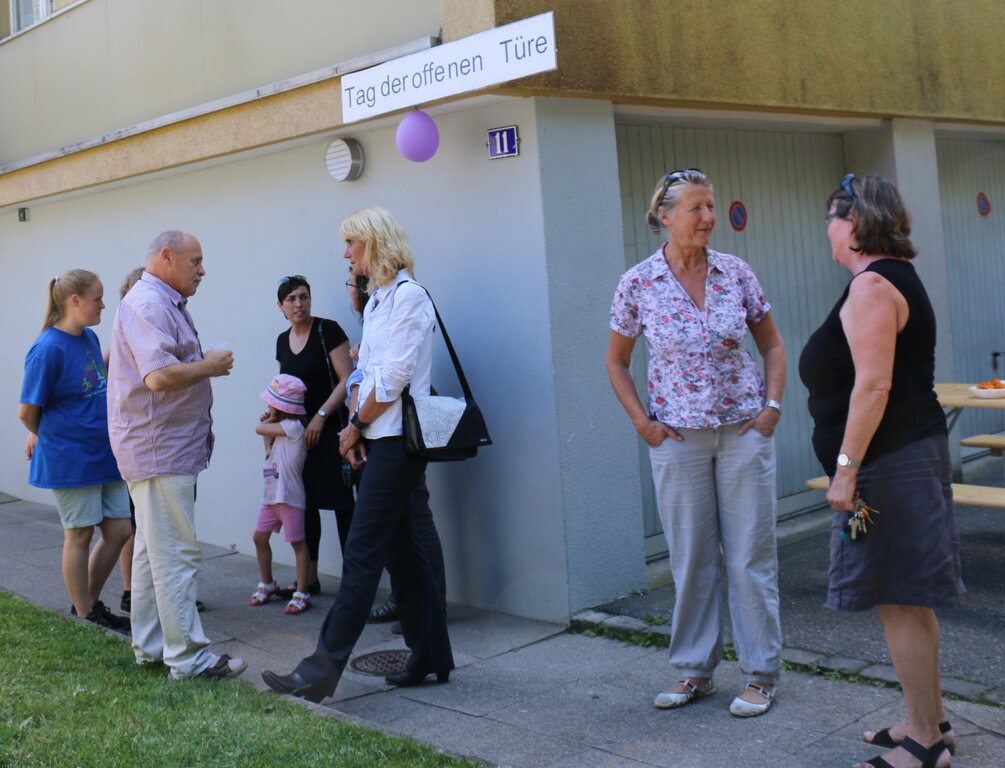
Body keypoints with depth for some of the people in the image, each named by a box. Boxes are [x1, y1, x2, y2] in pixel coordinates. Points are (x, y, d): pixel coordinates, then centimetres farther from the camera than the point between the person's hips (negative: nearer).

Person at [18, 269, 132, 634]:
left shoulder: (90, 338, 7)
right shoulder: (48, 348, -17)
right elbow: (27, 411, -12)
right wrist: (47, 437, 7)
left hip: (104, 454, 7)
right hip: (70, 460, -7)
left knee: (118, 530, 8)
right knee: (79, 535, 5)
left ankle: (91, 602, 27)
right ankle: (84, 616, 20)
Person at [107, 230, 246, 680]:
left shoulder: (164, 304, 18)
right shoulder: (149, 303, -16)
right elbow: (159, 375, -28)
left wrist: (205, 365, 9)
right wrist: (211, 365, -14)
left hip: (162, 447, 11)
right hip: (160, 448, -11)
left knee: (153, 551, 15)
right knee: (176, 554, -7)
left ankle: (150, 647, 24)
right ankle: (188, 657, -2)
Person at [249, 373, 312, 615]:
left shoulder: (293, 426, -14)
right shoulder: (280, 429, 16)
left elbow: (259, 428, -12)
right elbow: (270, 453, 18)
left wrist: (270, 422, 6)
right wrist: (268, 438, 8)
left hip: (289, 496, -9)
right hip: (271, 496, 9)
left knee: (297, 543, -2)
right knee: (259, 537, 13)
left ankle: (301, 593, 2)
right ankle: (267, 584, 28)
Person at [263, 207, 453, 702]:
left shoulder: (408, 295, -11)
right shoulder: (377, 301, 18)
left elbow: (395, 377, -16)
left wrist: (357, 424, -7)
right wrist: (357, 427, 4)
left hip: (396, 441, -10)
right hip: (378, 439, 10)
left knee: (362, 553, -9)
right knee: (402, 549, 12)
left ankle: (323, 668, -7)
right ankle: (431, 657, 20)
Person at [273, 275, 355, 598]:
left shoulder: (327, 330, -8)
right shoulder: (283, 340, 12)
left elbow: (347, 379, -13)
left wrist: (321, 417, -17)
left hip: (329, 430, -7)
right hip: (297, 432, 7)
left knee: (341, 504, -5)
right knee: (305, 504, 10)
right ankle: (309, 578, 18)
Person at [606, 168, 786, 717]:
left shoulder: (736, 273, 0)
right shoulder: (637, 284, -4)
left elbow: (771, 344, 10)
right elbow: (616, 362, 7)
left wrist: (772, 404, -1)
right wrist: (642, 421, -2)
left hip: (744, 430, 1)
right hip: (678, 438, 0)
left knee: (750, 554, 4)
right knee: (690, 558, 8)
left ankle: (760, 673, 17)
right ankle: (694, 670, 23)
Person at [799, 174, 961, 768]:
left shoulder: (872, 285, -15)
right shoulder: (895, 276, 17)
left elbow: (873, 385, -24)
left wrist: (847, 467, -23)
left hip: (890, 462, -11)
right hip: (914, 452, 11)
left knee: (899, 602, -5)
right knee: (908, 598, 17)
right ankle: (930, 719, 28)